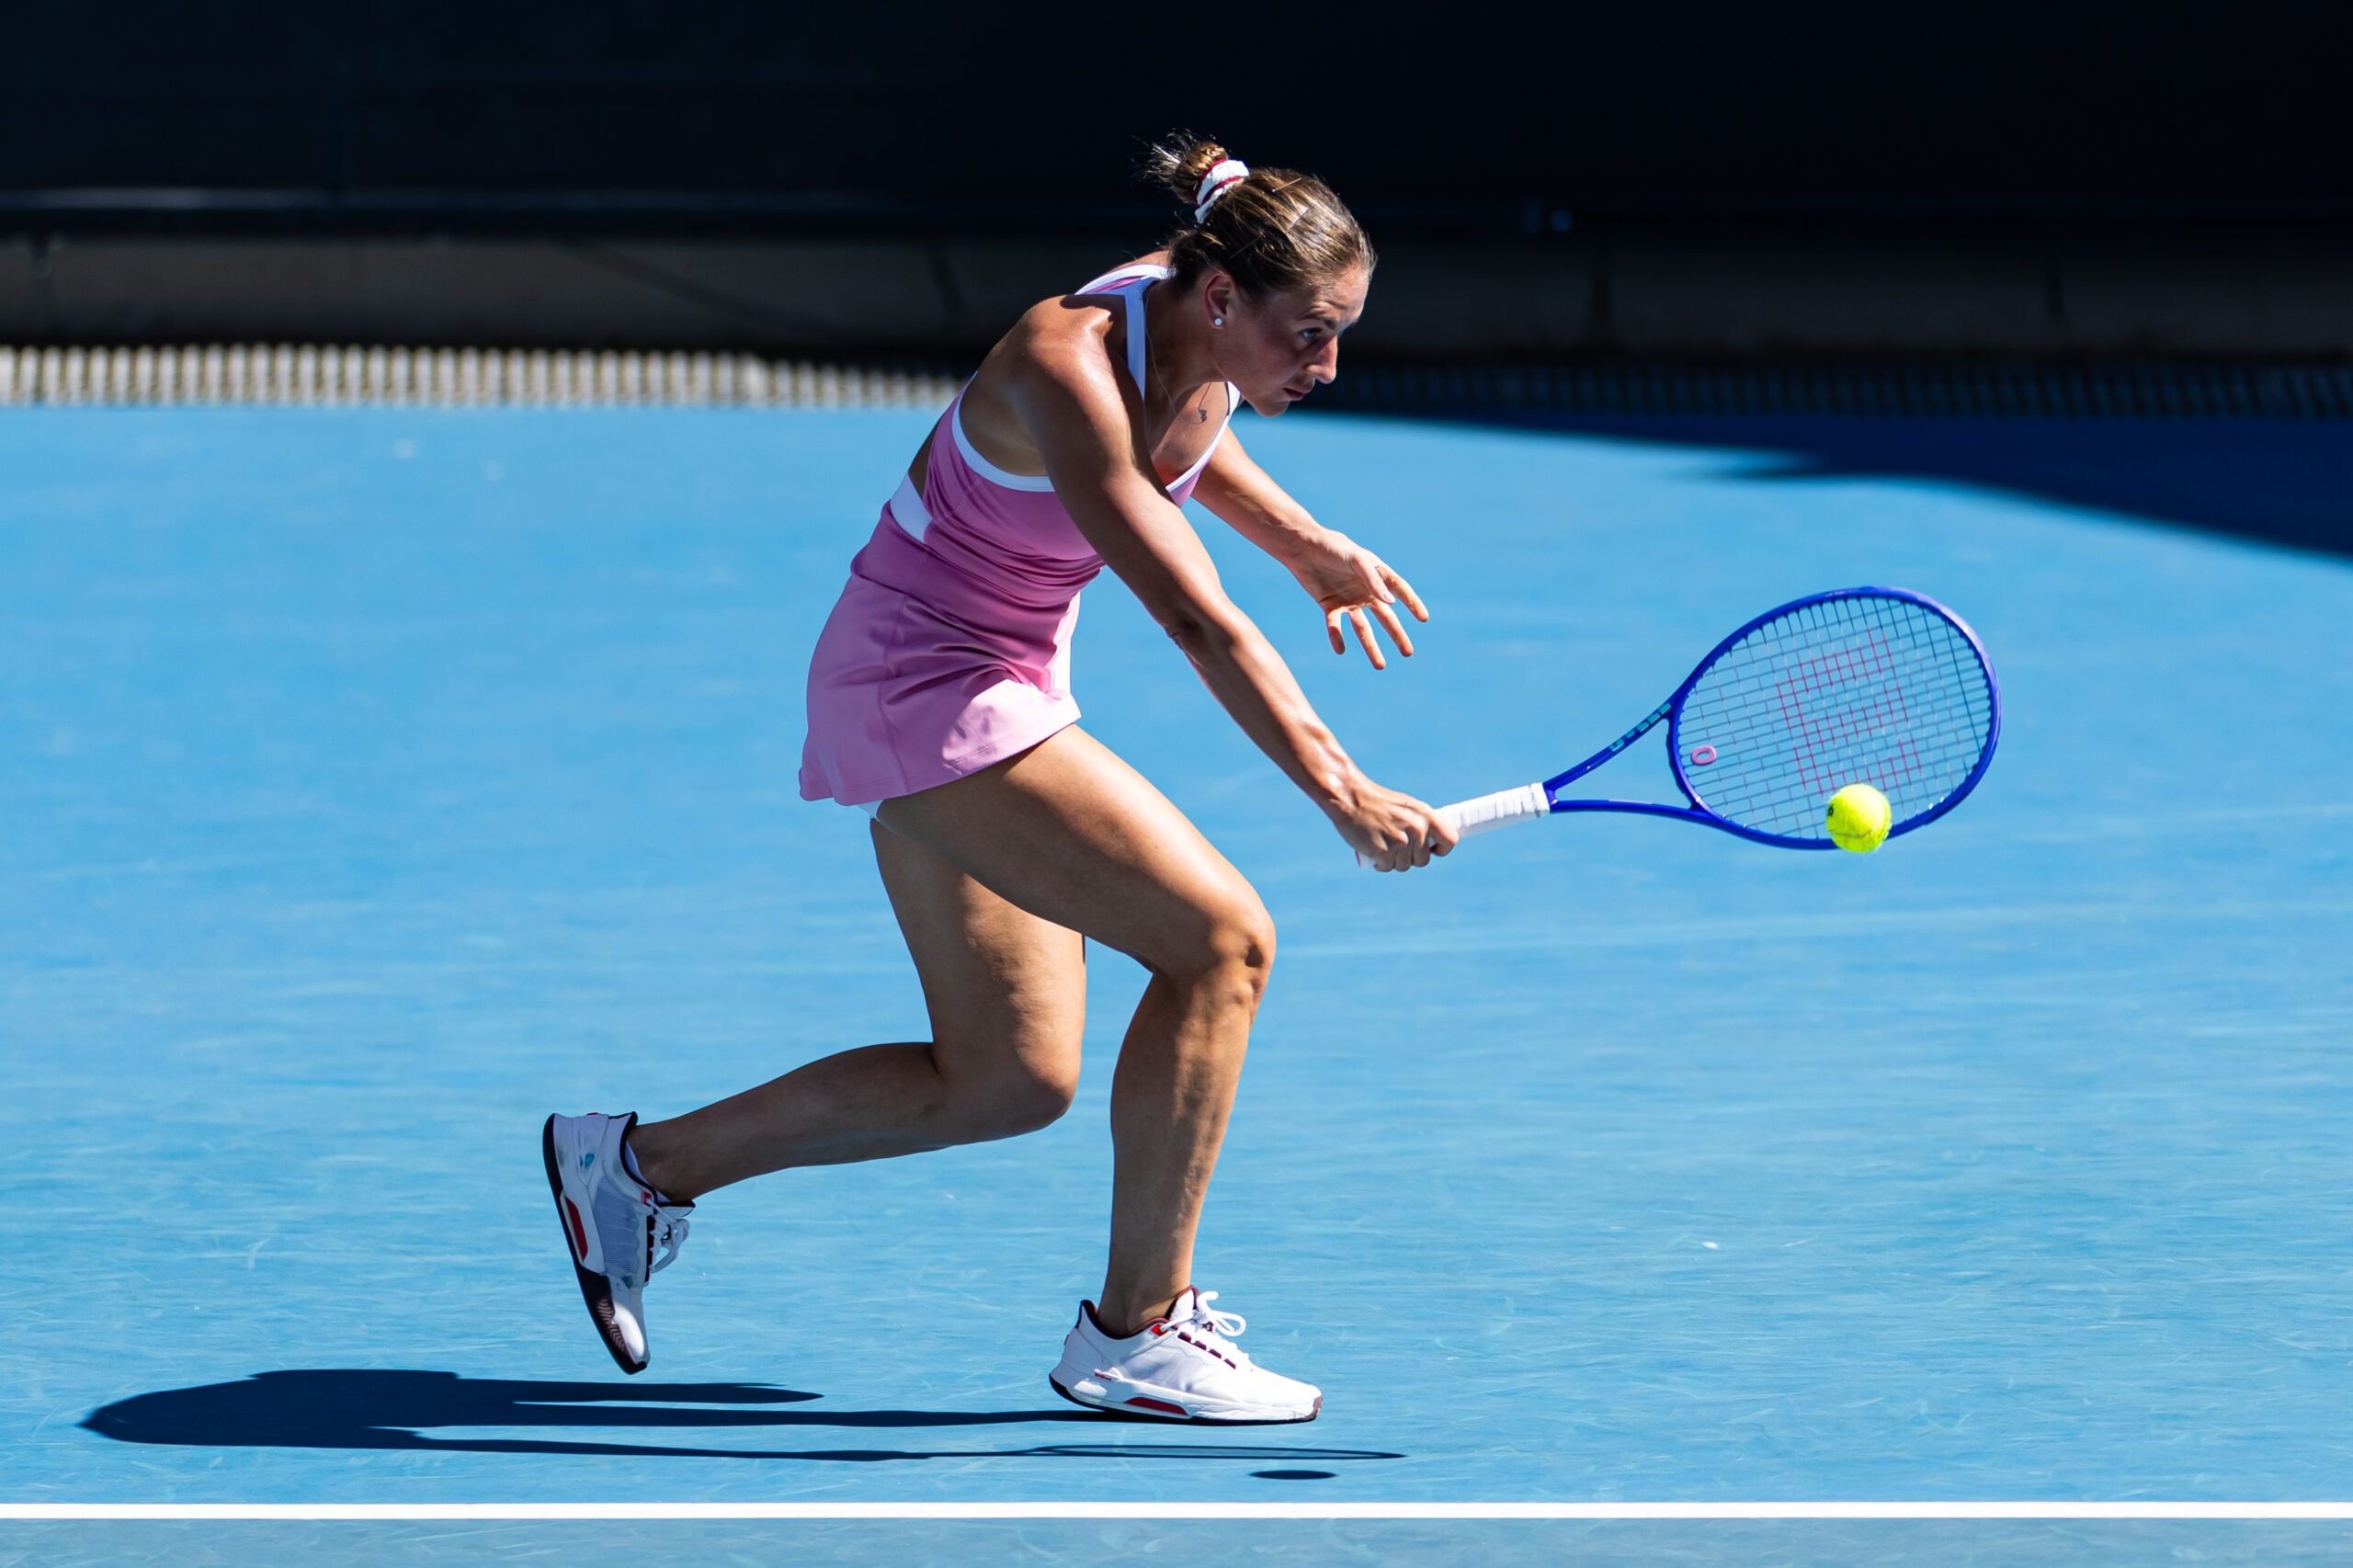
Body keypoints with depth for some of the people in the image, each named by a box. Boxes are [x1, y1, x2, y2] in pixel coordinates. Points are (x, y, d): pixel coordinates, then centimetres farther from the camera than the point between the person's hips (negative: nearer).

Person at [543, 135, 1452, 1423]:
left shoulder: (1193, 330, -4)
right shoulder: (1065, 366, -30)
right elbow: (1196, 618, -38)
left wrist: (1306, 544, 16)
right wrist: (1340, 795, -44)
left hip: (1003, 687, 10)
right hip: (921, 693, -10)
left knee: (1012, 1079, 9)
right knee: (1219, 936, -18)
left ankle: (642, 1166, 21)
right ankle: (1134, 1331, -9)